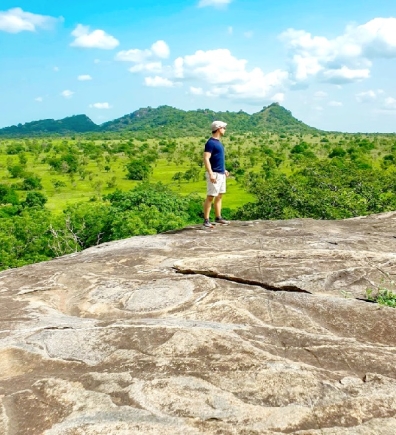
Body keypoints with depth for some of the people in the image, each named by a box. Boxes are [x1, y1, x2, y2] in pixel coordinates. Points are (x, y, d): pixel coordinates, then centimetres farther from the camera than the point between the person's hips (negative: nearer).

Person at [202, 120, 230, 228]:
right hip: (214, 174, -10)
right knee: (210, 197, -8)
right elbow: (206, 159, -21)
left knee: (220, 196, 13)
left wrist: (224, 170, 26)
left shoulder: (218, 142, 15)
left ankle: (218, 217, 22)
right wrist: (211, 174, -27)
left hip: (221, 174, 10)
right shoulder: (210, 143, -14)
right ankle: (206, 220, -4)